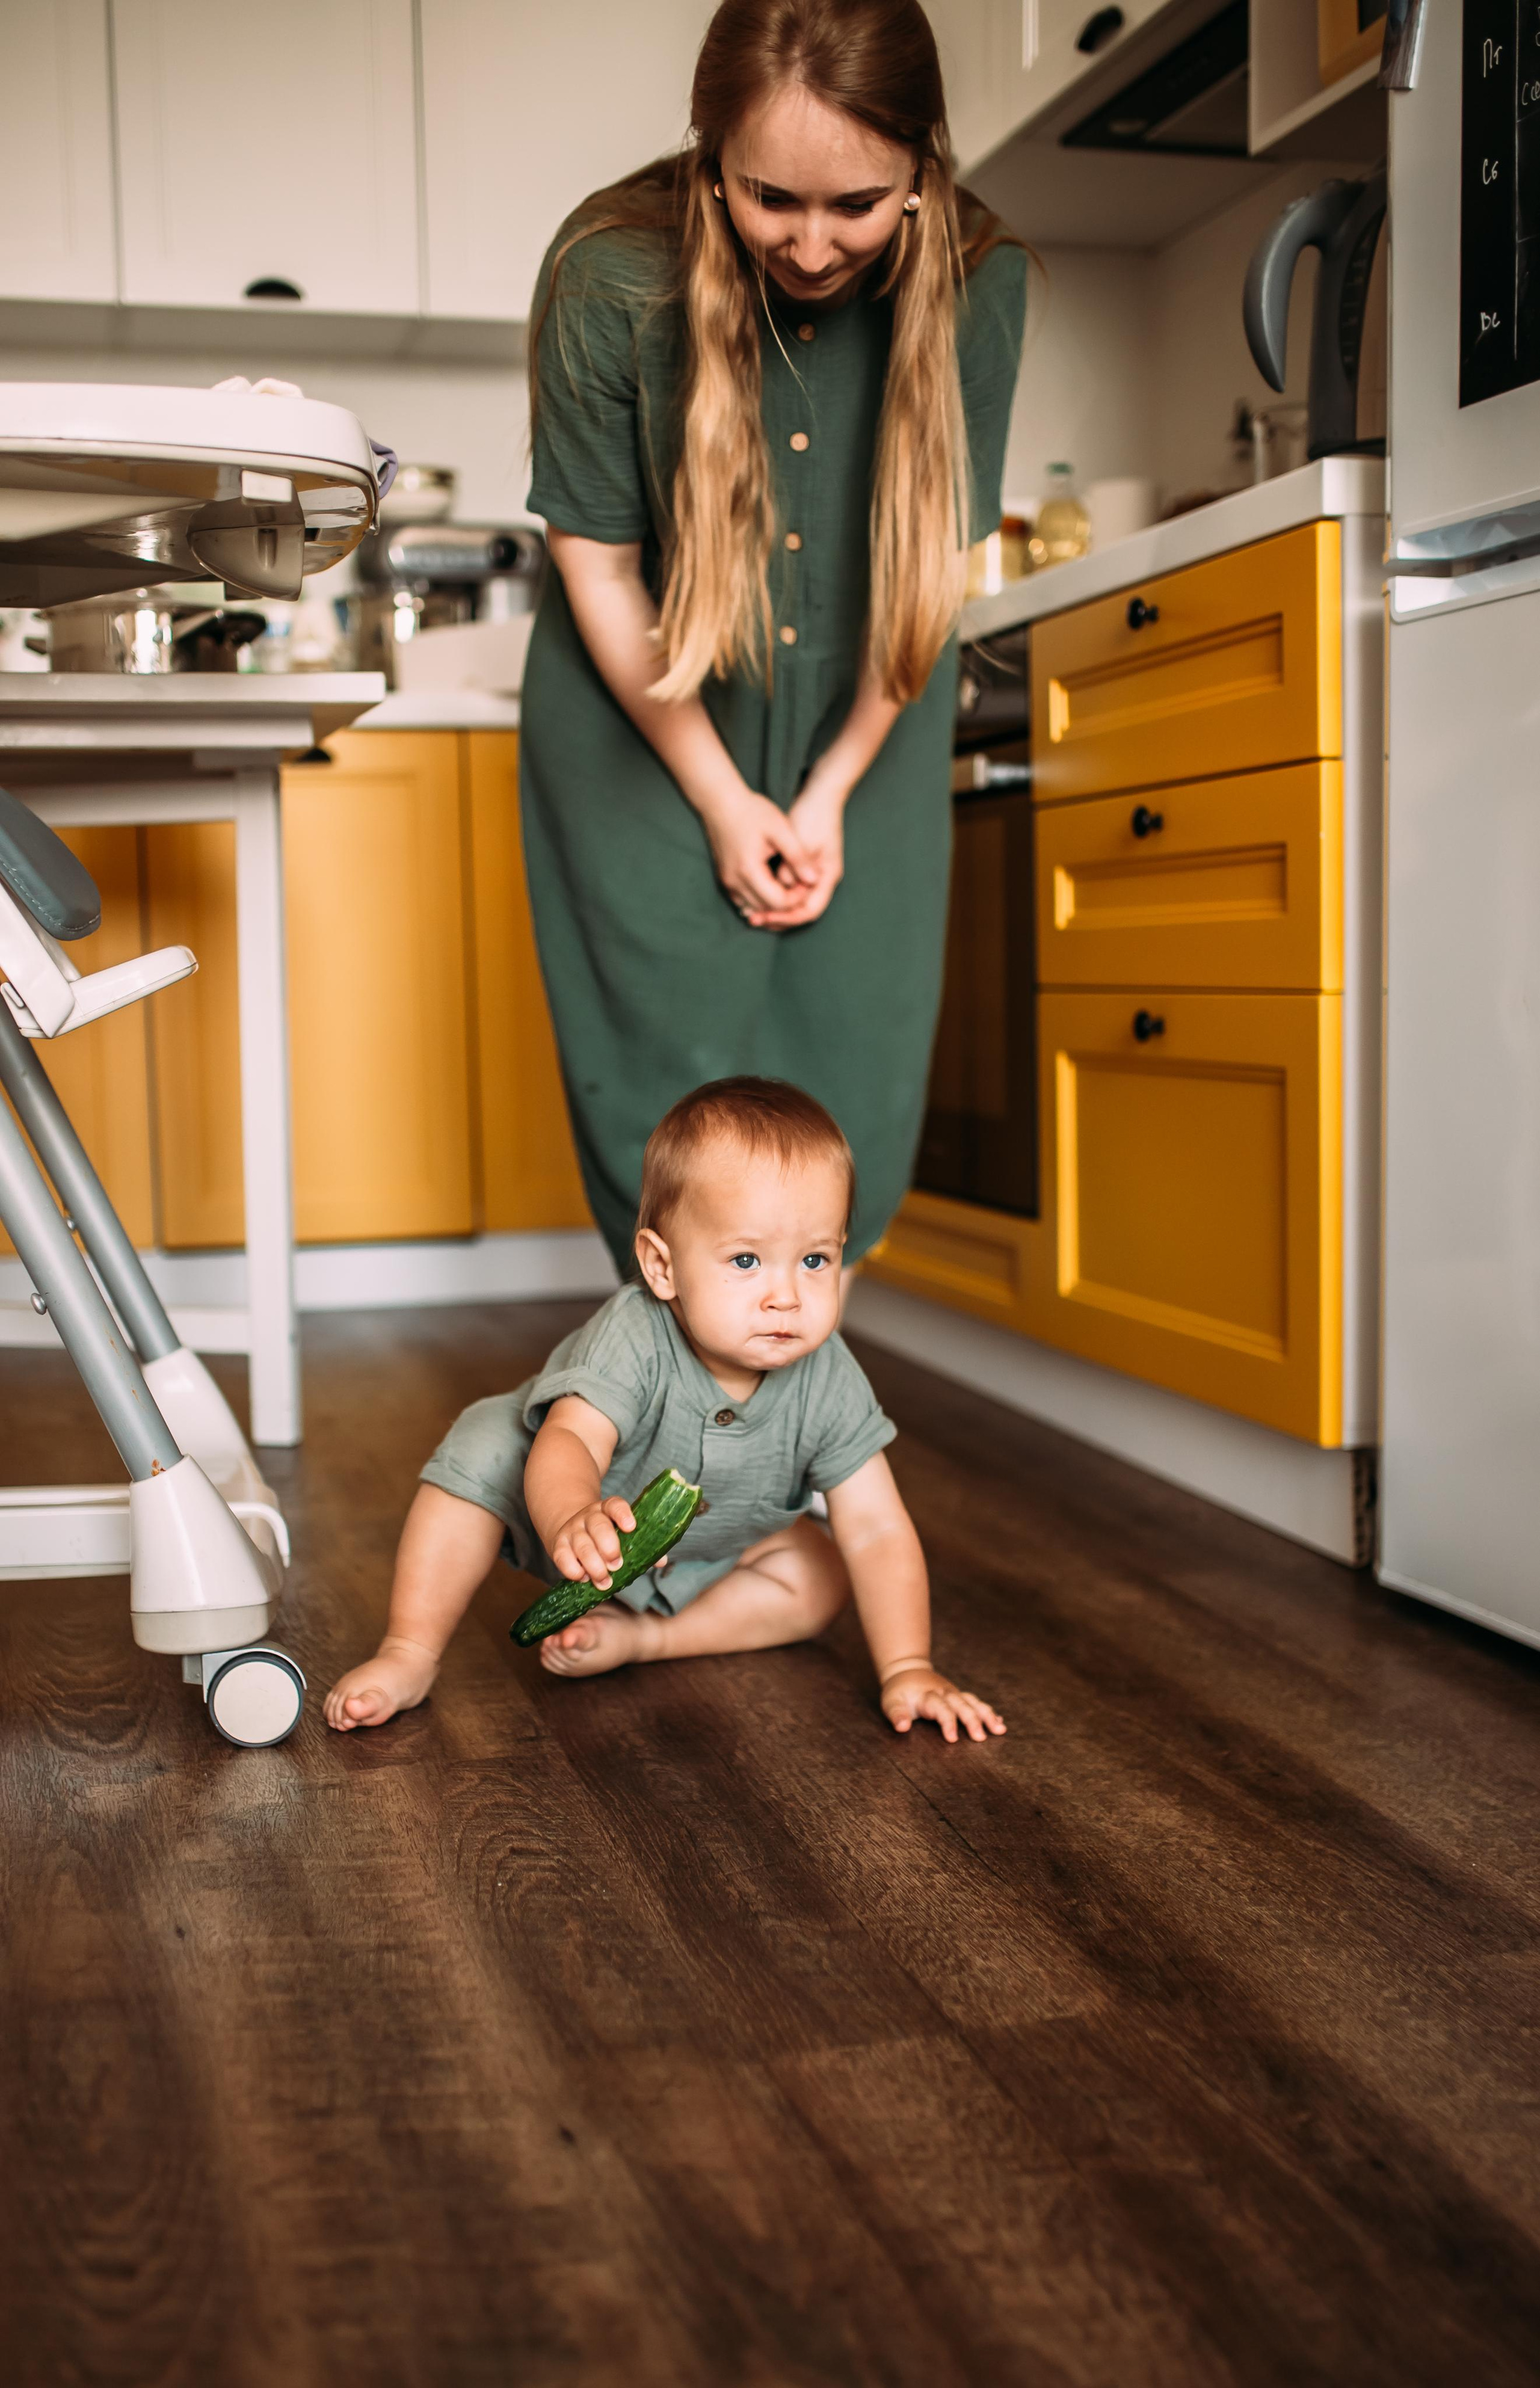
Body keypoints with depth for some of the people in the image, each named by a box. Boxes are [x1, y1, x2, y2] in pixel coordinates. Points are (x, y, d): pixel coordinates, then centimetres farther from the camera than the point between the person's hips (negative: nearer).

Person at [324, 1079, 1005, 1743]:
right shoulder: (633, 1340, -40)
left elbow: (877, 1532, -25)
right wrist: (574, 1521, -79)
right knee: (486, 1445, -27)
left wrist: (907, 1669, -33)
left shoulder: (827, 1382, -29)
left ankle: (639, 1636, -14)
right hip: (574, 1527, -3)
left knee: (822, 1577, -15)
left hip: (709, 1554, 4)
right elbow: (569, 1442, -56)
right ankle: (410, 1654, -18)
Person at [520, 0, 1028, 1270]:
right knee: (672, 1078, -3)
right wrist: (723, 801, -9)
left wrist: (832, 791, -6)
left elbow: (936, 560, -4)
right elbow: (598, 563, -11)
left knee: (852, 1084, 2)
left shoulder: (979, 281, -15)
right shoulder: (614, 271, -21)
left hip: (862, 726, 2)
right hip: (646, 720, -2)